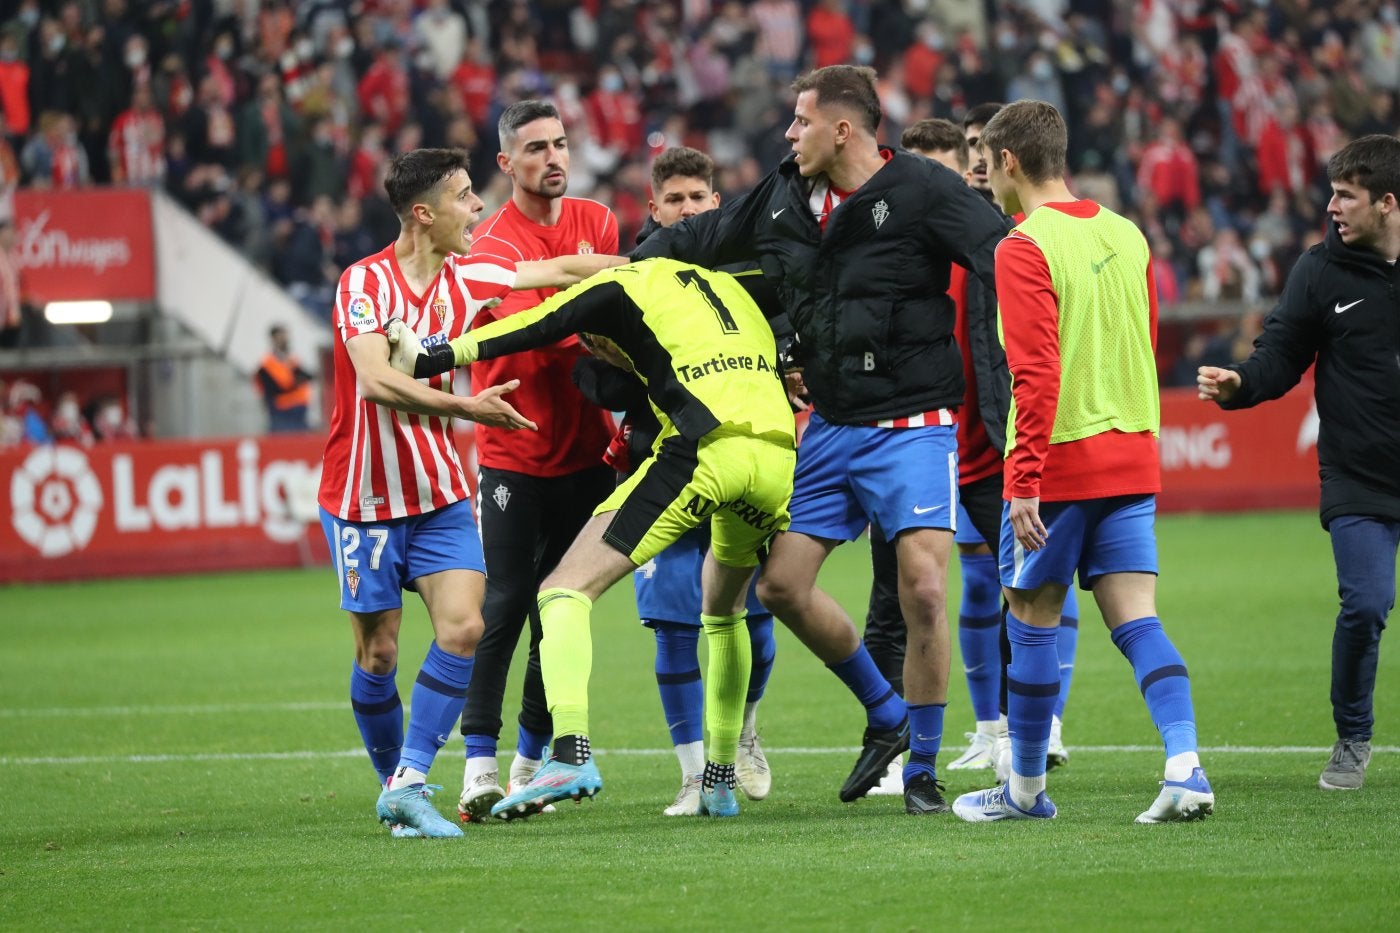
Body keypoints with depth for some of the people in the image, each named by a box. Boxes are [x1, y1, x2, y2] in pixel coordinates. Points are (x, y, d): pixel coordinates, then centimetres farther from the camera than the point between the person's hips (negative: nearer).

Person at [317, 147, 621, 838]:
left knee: (463, 627, -13)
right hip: (363, 495, -5)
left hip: (439, 491, 5)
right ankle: (394, 784, 19)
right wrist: (465, 407, -38)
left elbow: (560, 270, 16)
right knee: (377, 653, 1)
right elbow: (376, 380, -30)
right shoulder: (365, 283, -17)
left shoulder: (469, 276, 1)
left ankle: (410, 783, -12)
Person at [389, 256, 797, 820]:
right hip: (779, 455, 7)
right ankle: (720, 782, 31)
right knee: (724, 608, 32)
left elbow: (528, 331, 8)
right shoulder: (731, 284, 33)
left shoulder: (623, 284, 15)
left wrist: (423, 360, 13)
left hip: (703, 453, -6)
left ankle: (570, 753, -22)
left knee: (566, 590, -3)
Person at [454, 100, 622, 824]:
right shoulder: (493, 243, -10)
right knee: (504, 604, -10)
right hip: (513, 456, -5)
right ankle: (479, 764, -9)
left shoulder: (596, 221, 8)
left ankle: (530, 762, 14)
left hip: (586, 451, 5)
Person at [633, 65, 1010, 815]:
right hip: (831, 427, 7)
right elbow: (701, 238, 20)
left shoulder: (922, 192, -14)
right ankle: (886, 716, 24)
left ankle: (922, 768, 2)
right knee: (781, 585, 3)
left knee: (923, 590, -15)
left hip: (912, 427, -7)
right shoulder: (784, 197, 5)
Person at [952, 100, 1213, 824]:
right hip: (1132, 459, 6)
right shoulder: (1127, 236, 10)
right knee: (1136, 620, 2)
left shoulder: (1025, 249, -12)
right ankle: (1185, 768, -15)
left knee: (1032, 619, 6)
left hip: (1058, 464, -6)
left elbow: (1036, 374, -19)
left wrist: (1024, 480, -19)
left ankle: (1026, 789, 15)